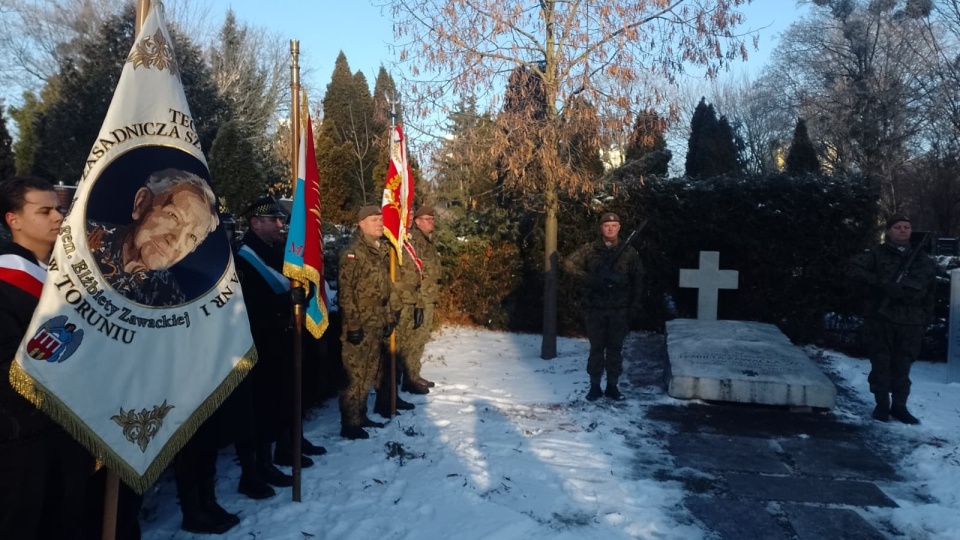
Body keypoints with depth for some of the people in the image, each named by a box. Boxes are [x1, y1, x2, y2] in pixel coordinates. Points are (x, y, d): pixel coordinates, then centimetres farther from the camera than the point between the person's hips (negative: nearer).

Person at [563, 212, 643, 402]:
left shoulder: (629, 252, 3)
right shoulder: (589, 249, 1)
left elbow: (638, 281, 4)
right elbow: (569, 263, -7)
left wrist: (634, 306, -2)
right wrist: (590, 278, -19)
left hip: (619, 309, 1)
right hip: (596, 308, 0)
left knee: (615, 348, 7)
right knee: (596, 348, 5)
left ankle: (612, 386, 17)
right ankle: (595, 386, 14)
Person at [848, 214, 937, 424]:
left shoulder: (923, 259, 14)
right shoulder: (877, 253, 1)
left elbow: (929, 291, 16)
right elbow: (855, 268, -12)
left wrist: (927, 316, 9)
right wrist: (880, 283, -19)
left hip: (910, 321, 3)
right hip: (879, 318, -3)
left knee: (902, 365, 7)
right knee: (881, 363, 2)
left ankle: (899, 405, 17)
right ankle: (882, 404, 12)